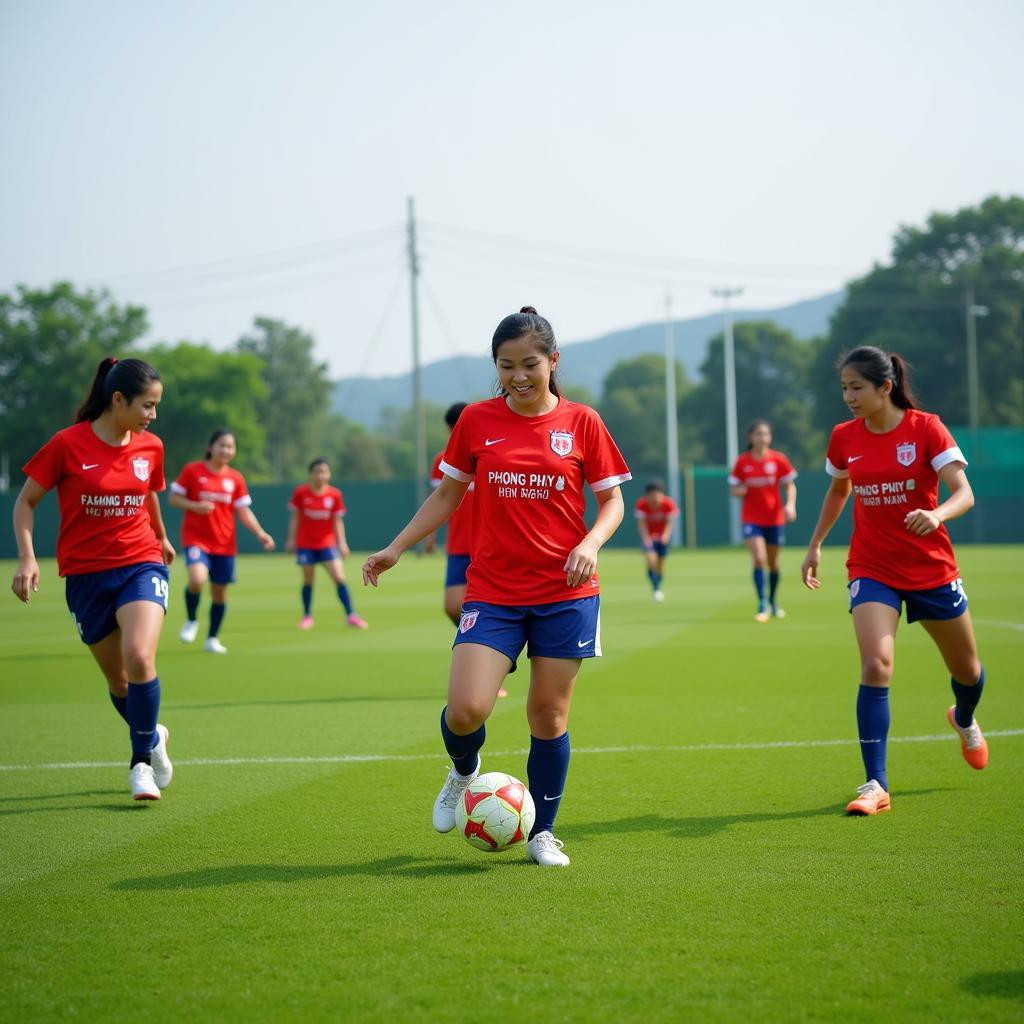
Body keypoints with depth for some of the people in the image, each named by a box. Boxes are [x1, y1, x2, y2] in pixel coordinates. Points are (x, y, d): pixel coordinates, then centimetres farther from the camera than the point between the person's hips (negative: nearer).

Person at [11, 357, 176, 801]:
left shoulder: (150, 447, 0)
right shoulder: (67, 444, -10)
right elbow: (26, 501, -2)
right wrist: (27, 557, -14)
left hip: (141, 565, 1)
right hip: (86, 575, -1)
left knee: (140, 659, -23)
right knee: (118, 682, 9)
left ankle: (141, 761, -8)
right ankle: (153, 737, 39)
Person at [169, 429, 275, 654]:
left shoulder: (236, 478, 6)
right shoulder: (192, 470, -3)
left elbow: (243, 511, 8)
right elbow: (174, 498, 1)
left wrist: (260, 533, -6)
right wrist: (195, 506, -18)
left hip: (224, 542, 4)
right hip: (196, 537, -4)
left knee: (219, 592, 6)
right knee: (197, 579, -27)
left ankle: (212, 639, 24)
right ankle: (191, 621, 1)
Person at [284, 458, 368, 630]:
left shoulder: (335, 494, -5)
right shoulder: (300, 492, -7)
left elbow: (338, 520, 0)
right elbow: (295, 517, 2)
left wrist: (342, 543, -4)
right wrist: (291, 539, 2)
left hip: (327, 543, 0)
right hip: (305, 544, 0)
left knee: (339, 578, -8)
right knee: (308, 580, 5)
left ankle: (351, 616, -4)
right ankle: (307, 616, 19)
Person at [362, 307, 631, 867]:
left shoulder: (581, 422, 0)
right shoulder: (477, 420, 3)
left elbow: (612, 501, 6)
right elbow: (447, 495, 13)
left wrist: (590, 543, -14)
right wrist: (395, 548, 6)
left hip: (566, 593, 0)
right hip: (493, 593, 0)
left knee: (549, 716, 3)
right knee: (466, 709, -15)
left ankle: (542, 832, 21)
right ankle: (464, 773, 19)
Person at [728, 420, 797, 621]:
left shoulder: (778, 459, -3)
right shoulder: (742, 461, -2)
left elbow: (790, 485, 3)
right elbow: (733, 489, 4)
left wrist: (790, 504, -14)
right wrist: (740, 490, -19)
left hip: (775, 518, 1)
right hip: (752, 519, -1)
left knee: (773, 563, 11)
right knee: (759, 559, -17)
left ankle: (774, 602, 31)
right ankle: (762, 605, -14)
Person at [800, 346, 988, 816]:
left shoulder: (926, 428, -12)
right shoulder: (844, 437, -2)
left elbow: (963, 493, -20)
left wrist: (936, 515, -40)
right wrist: (815, 544, 16)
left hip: (931, 568, -1)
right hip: (872, 570, 1)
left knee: (966, 670, 16)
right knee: (875, 667, -21)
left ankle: (964, 720, 53)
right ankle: (875, 786, -18)